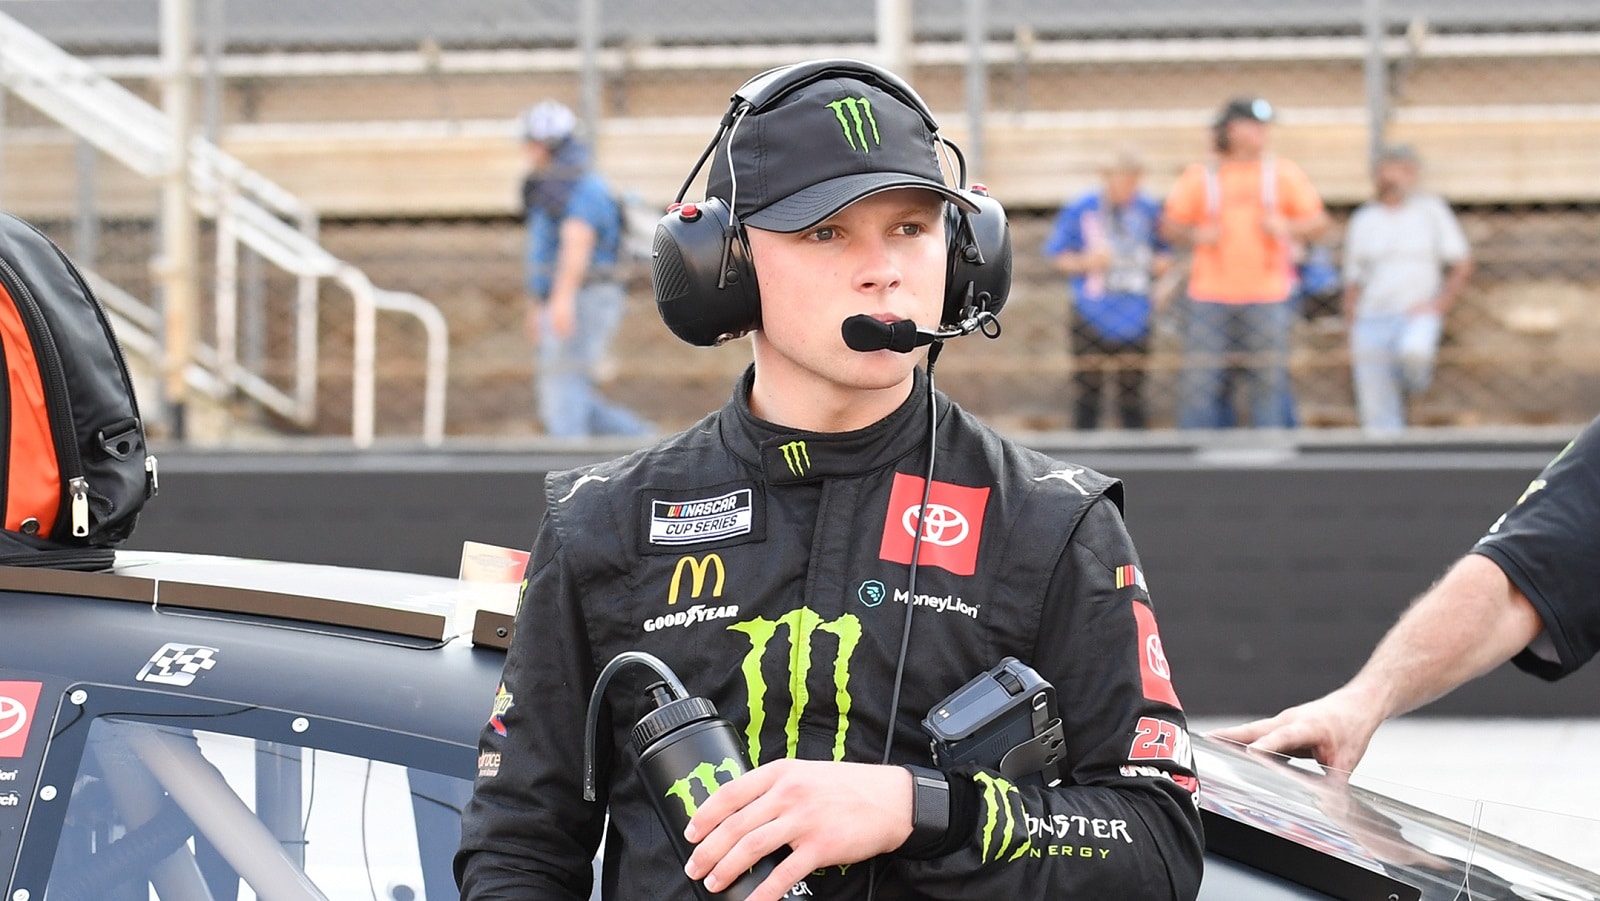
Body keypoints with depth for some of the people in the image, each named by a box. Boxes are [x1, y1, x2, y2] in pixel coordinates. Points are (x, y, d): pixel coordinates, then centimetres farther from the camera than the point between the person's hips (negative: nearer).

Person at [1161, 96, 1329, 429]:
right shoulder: (1199, 177, 7)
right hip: (1210, 298, 0)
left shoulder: (1284, 173, 9)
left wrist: (1287, 227, -10)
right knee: (1200, 381, -4)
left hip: (1268, 299, 0)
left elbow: (1318, 223, 9)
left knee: (1269, 381, -3)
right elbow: (1169, 226, 11)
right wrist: (1196, 235, -9)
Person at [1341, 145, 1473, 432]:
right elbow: (1353, 284, 15)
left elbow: (1462, 266, 7)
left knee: (1414, 351, -35)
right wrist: (1352, 339, 6)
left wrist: (1438, 305, -8)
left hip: (1418, 314, -2)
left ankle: (1414, 383, -1)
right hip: (1372, 320, 2)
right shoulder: (1362, 221, 13)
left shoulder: (1430, 209, 8)